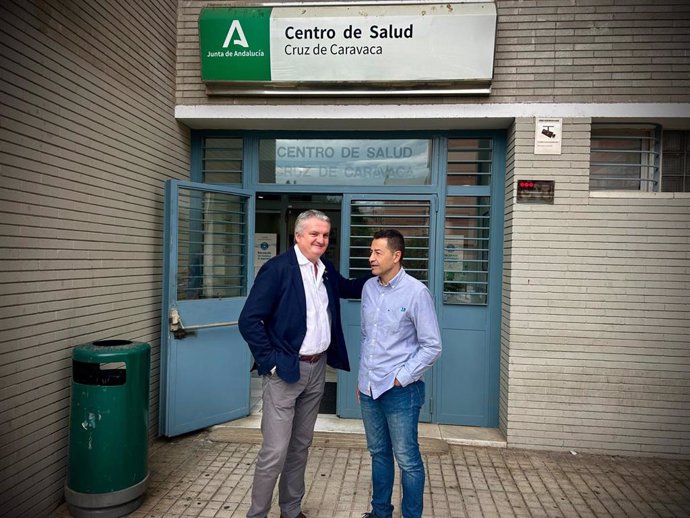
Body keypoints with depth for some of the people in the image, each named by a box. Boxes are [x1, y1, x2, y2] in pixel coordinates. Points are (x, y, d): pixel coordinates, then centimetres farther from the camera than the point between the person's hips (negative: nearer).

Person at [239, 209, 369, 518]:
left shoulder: (326, 268, 7)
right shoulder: (277, 268, -14)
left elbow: (347, 288, 28)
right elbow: (249, 320, -16)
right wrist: (270, 362, -15)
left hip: (317, 369, 7)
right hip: (285, 370, -6)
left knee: (300, 446, 18)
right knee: (275, 451, -1)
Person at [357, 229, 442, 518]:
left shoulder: (416, 292, -14)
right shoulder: (369, 288, 4)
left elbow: (432, 347, -11)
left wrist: (400, 378, -12)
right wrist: (362, 377, 15)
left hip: (399, 391, -6)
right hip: (369, 389, 6)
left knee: (407, 460, 6)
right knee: (378, 453, 20)